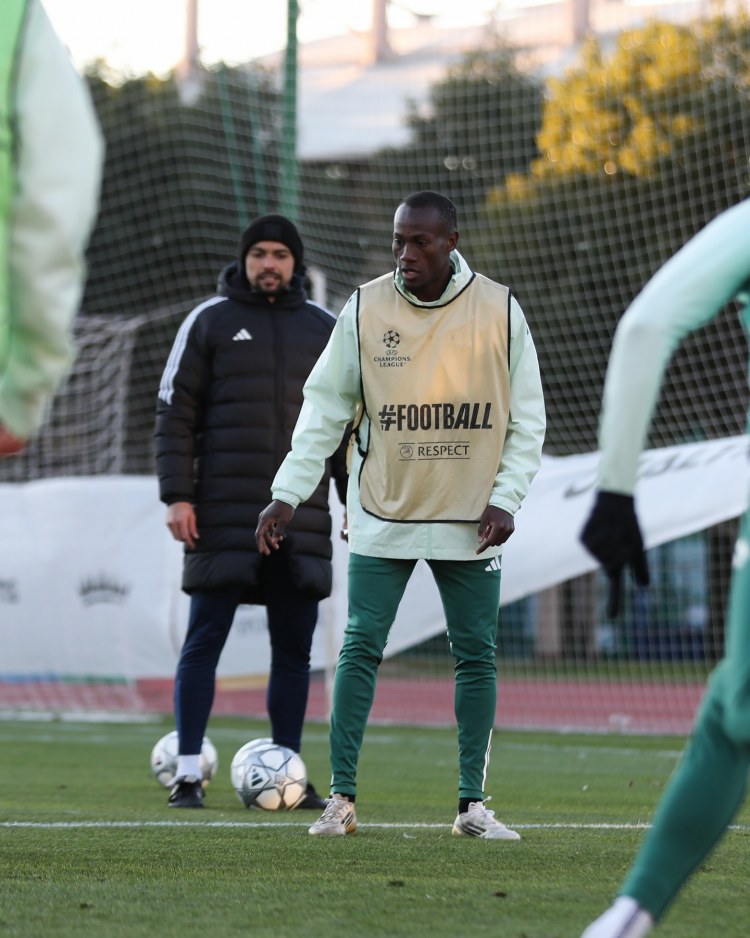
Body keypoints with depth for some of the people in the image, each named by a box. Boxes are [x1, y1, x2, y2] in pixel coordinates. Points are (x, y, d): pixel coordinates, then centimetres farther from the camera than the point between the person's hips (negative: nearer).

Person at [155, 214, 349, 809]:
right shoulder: (209, 321, 4)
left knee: (294, 648, 4)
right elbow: (175, 412, 1)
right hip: (223, 516, -3)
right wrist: (177, 496, -8)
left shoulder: (326, 330, 12)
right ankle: (188, 773, -2)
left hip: (302, 517, 3)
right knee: (205, 638, -4)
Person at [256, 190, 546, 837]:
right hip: (383, 516, 0)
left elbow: (527, 418, 3)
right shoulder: (365, 309, -2)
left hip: (471, 518, 1)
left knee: (477, 655, 4)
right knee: (361, 648, -4)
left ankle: (473, 803, 12)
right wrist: (288, 495, -5)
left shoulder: (499, 310, -2)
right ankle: (342, 797, 3)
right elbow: (325, 409, 2)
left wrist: (506, 499, -7)